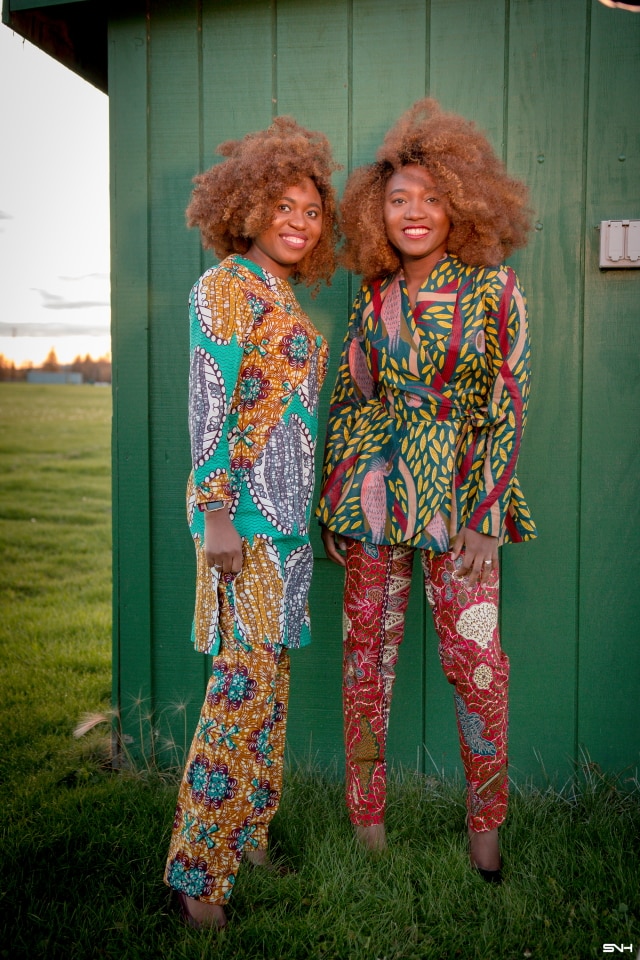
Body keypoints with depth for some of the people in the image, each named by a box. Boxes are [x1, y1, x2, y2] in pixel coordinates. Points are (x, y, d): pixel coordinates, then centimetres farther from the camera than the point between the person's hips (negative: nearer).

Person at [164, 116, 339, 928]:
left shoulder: (283, 297, 18)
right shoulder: (227, 286, -7)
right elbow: (208, 406, -14)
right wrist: (217, 516, -20)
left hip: (287, 516, 9)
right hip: (244, 514, -9)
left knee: (269, 680, 13)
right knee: (243, 683, -7)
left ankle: (249, 839, 26)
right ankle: (200, 870, 5)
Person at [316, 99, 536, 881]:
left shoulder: (493, 288, -3)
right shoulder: (373, 296, 6)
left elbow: (508, 407, -4)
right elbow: (348, 398, 11)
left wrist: (483, 518, -9)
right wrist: (334, 502, 6)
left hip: (461, 493, -2)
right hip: (373, 490, 3)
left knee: (477, 662, 1)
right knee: (367, 654, 8)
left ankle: (486, 823, 21)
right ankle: (366, 816, 24)